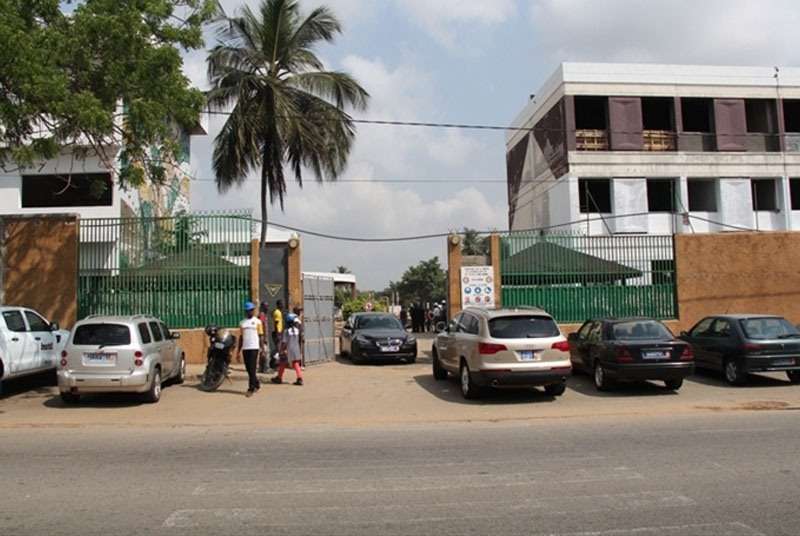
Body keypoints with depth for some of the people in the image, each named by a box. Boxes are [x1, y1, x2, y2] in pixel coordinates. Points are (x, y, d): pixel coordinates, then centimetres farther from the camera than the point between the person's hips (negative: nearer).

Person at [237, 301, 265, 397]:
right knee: (248, 369, 9)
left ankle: (251, 389, -5)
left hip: (254, 348, -5)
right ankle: (256, 383, 27)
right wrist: (239, 350, 13)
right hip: (245, 348, 5)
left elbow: (261, 336, 0)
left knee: (252, 369, -7)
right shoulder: (242, 322, 13)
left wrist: (262, 348, -7)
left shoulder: (257, 321, 1)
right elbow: (241, 336, 16)